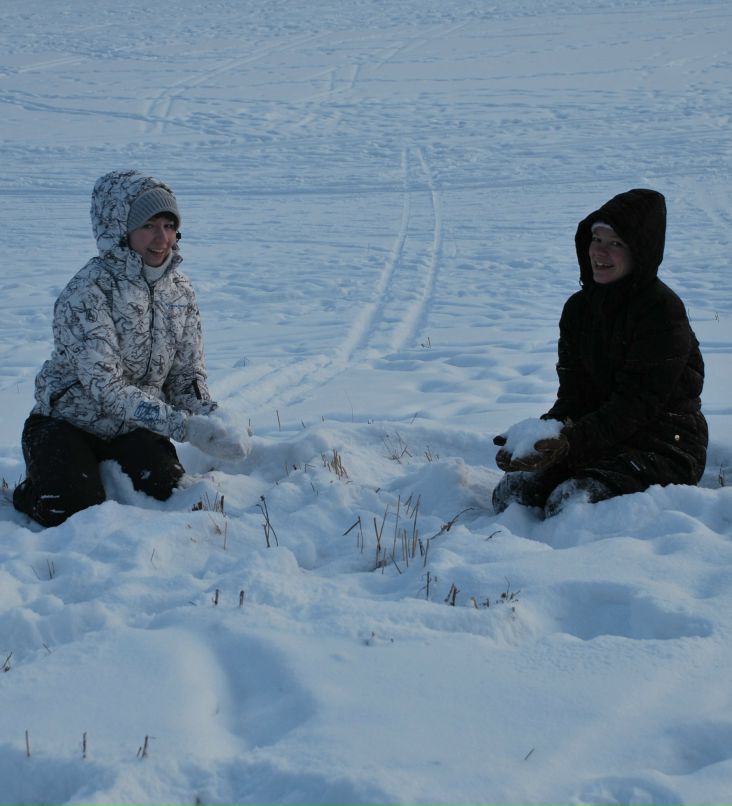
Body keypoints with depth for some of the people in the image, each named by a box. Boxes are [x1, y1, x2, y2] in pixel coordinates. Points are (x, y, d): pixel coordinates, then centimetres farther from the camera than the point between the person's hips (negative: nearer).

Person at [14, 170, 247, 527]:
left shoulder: (180, 289, -4)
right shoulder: (86, 292, -24)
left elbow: (188, 373, 0)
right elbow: (105, 386, -31)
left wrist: (213, 423, -22)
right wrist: (183, 426, -39)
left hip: (133, 428, 5)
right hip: (68, 422, -5)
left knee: (171, 494, -18)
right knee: (76, 513, -25)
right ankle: (27, 490, 12)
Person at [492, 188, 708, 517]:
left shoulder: (663, 311, -14)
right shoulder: (579, 308, 8)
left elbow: (638, 403, -20)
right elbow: (573, 395, 4)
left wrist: (572, 442, -30)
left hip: (664, 446, -6)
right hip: (601, 438, 6)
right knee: (511, 491, -18)